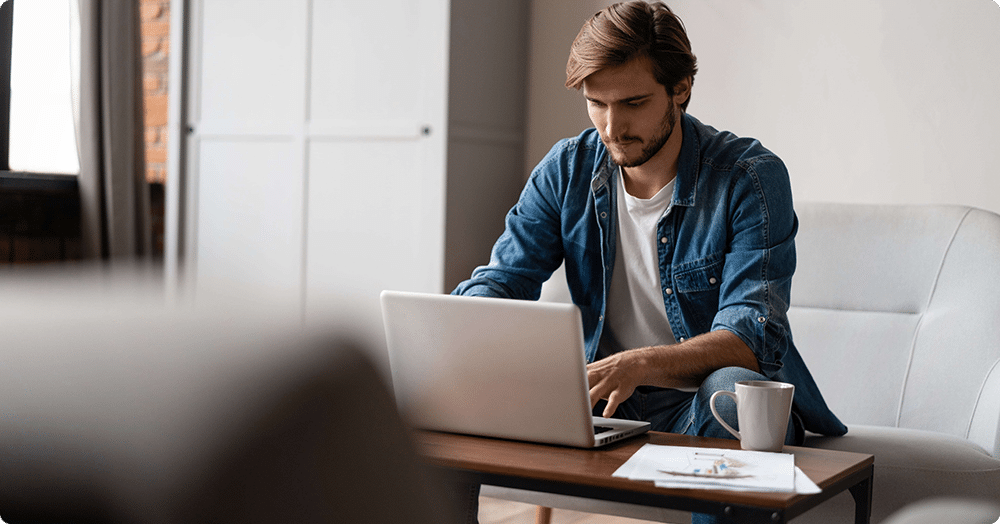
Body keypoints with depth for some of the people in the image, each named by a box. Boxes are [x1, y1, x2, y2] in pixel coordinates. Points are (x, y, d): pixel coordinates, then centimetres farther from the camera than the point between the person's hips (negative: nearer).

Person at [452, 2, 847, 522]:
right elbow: (501, 280, -1)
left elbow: (751, 338, -24)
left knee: (732, 389, -38)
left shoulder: (750, 176, -14)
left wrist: (640, 365, -43)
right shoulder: (567, 169, 0)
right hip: (604, 399, 3)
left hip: (704, 403, -3)